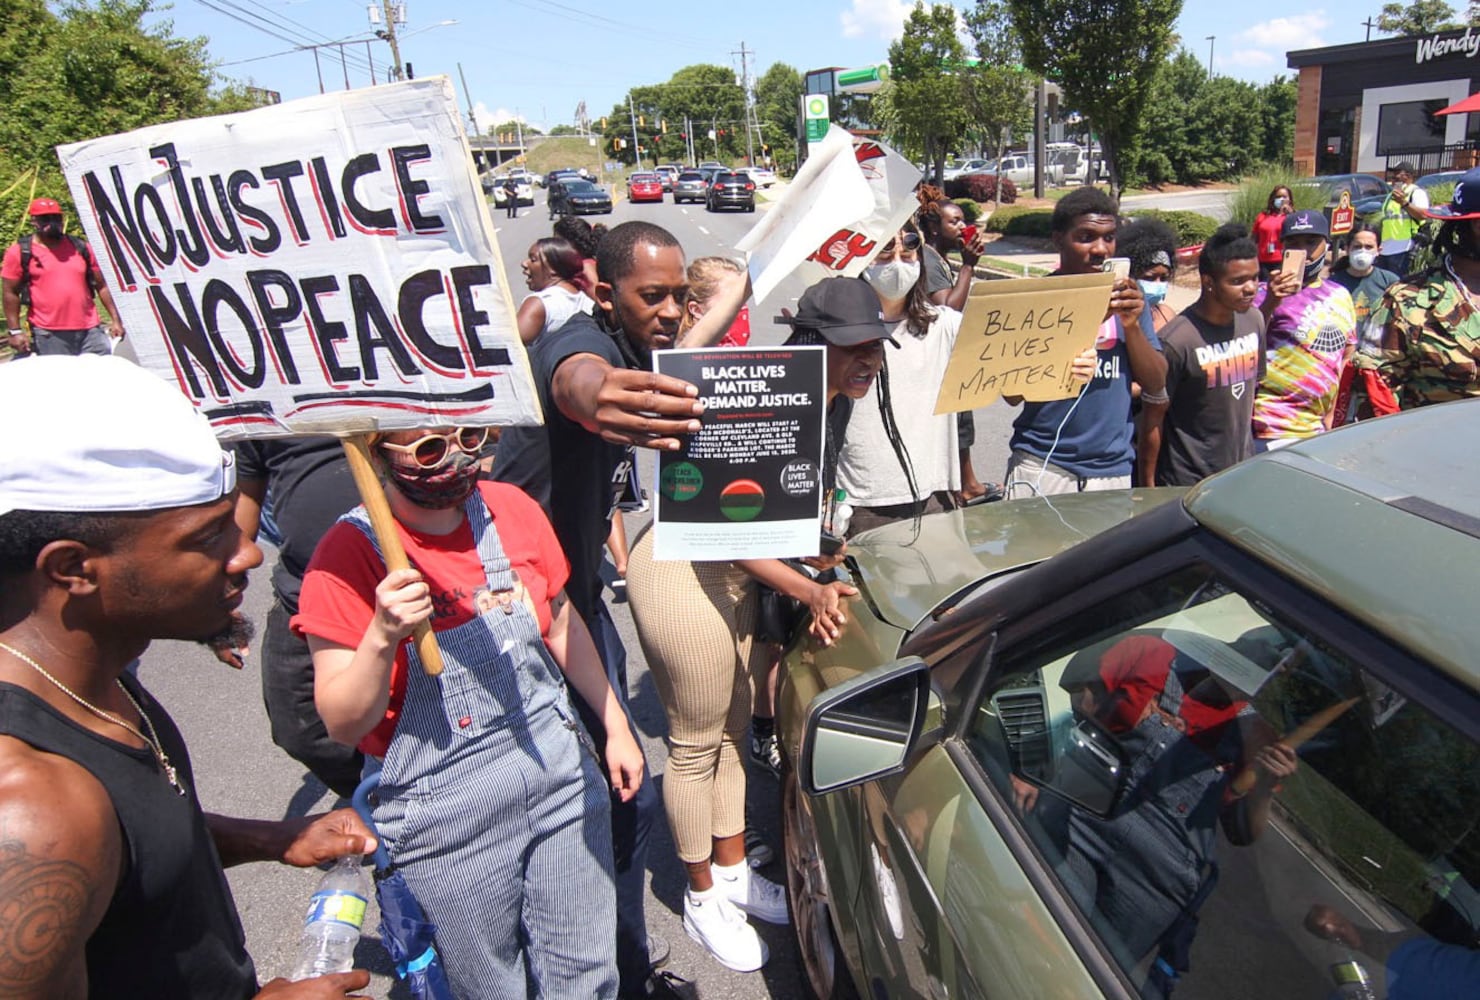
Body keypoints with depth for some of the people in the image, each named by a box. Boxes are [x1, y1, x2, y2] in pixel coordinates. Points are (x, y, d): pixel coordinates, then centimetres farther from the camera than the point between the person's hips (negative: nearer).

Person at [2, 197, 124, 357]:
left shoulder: (80, 248, 12)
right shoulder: (20, 252, 3)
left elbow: (101, 286, 14)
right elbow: (10, 293, 3)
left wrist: (115, 319, 7)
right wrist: (15, 331, -3)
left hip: (90, 330, 3)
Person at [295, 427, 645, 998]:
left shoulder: (511, 509, -4)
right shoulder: (348, 555, -15)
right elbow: (344, 724, -15)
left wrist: (615, 727, 16)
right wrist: (383, 637, -33)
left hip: (559, 769, 4)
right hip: (445, 809, -3)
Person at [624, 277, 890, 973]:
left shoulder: (834, 404, 1)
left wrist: (814, 578, 3)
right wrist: (810, 591, -25)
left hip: (742, 573, 9)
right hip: (683, 573, -8)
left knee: (733, 729, 20)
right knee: (697, 743, 7)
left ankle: (733, 872, 40)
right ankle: (704, 899, 28)